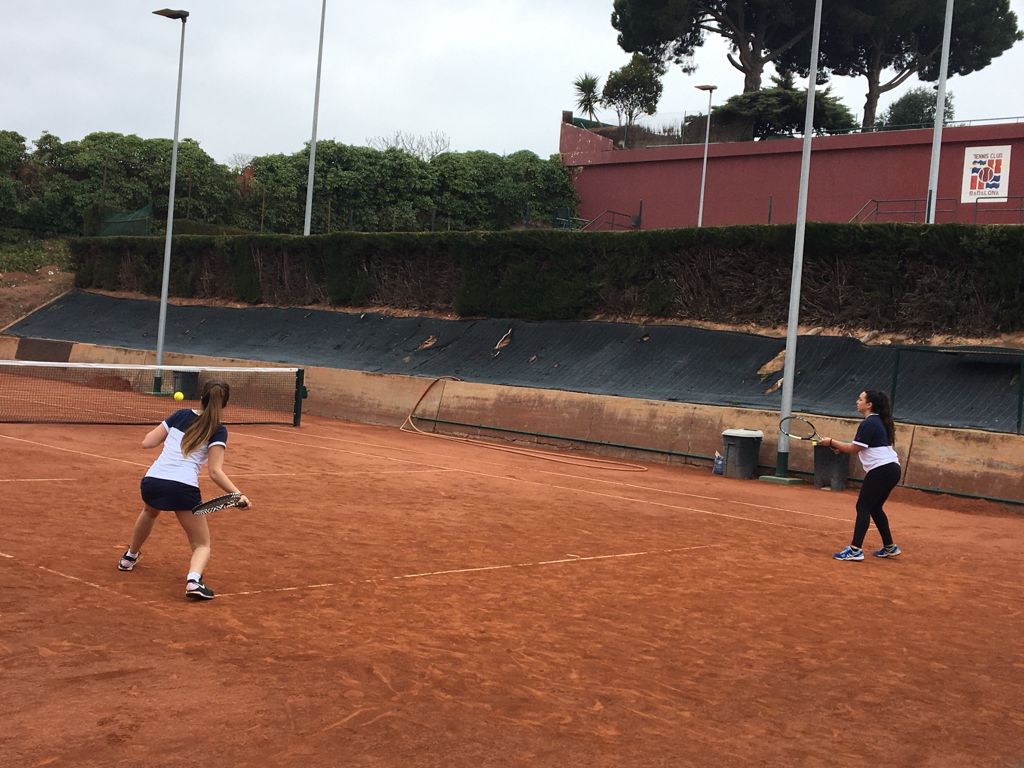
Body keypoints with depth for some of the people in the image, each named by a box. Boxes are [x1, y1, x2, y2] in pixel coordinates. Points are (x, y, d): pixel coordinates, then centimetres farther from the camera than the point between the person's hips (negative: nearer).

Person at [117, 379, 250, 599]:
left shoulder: (181, 415, 14)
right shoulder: (218, 431, 2)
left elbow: (147, 442, 16)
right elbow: (215, 472, -9)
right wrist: (238, 495, -11)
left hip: (152, 480, 5)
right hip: (183, 487, -4)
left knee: (150, 511, 41)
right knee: (202, 545, 8)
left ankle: (129, 557, 56)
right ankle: (194, 580, -23)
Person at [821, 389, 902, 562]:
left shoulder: (869, 423, -13)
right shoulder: (879, 421, 17)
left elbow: (854, 448, -14)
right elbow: (865, 447, 24)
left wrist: (832, 442, -5)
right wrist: (843, 448, 15)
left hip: (881, 470, -10)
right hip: (891, 469, 10)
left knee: (863, 507, -10)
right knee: (875, 508, 18)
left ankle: (855, 550, -16)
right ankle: (889, 547, 23)